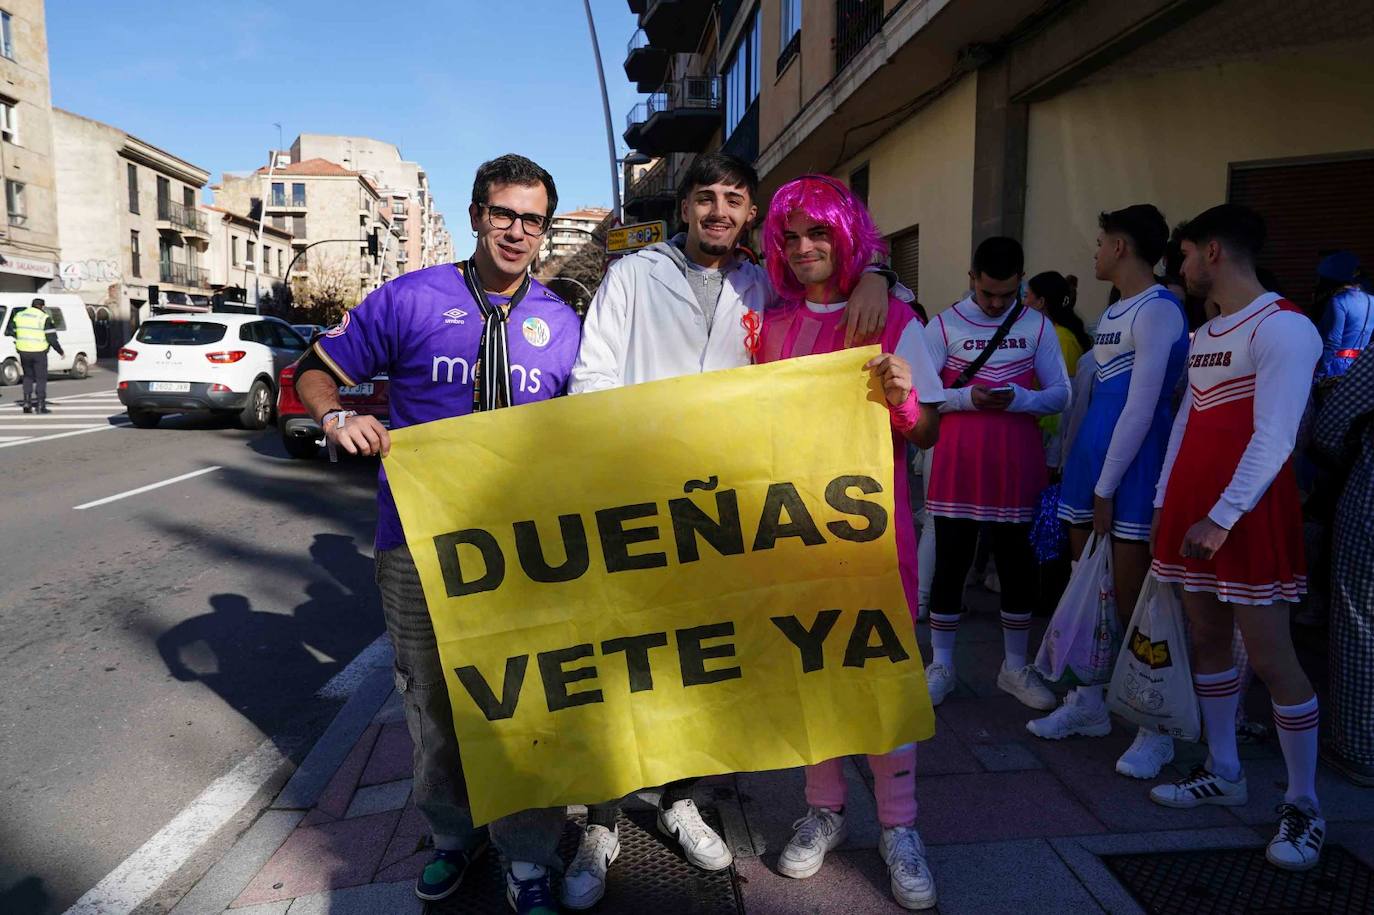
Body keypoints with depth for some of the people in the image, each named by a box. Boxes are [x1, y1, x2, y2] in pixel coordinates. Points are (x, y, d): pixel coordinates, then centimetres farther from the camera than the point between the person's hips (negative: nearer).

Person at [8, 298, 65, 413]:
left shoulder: (19, 316, 9)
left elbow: (11, 331, 14)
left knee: (28, 376, 18)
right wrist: (61, 352, -1)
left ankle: (27, 403, 11)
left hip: (23, 351, 5)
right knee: (41, 378, 3)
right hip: (38, 352, -5)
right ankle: (40, 406, 1)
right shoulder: (45, 318, -9)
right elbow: (52, 338, -11)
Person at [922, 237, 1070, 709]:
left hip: (1017, 466, 2)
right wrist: (965, 397, -18)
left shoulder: (1038, 326, 5)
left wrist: (1019, 398, -16)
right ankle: (941, 666, 18)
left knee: (1018, 565, 9)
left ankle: (1015, 667, 26)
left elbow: (1061, 395, 3)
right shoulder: (944, 325, 0)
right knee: (951, 563, 4)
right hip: (957, 465, -2)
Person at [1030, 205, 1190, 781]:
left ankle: (1155, 730, 12)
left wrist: (1106, 487, -15)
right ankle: (1089, 703, 27)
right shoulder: (1113, 312, 16)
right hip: (1091, 460, 9)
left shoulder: (1158, 310, -12)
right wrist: (1085, 475, 14)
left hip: (1132, 471, -9)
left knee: (1131, 602, -3)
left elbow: (1142, 408, -17)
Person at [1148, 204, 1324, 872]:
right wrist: (1165, 506, 13)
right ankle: (1223, 773, 25)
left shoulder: (1283, 327, -11)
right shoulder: (1204, 336, 16)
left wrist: (1221, 518, -19)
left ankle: (1304, 804, 11)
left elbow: (1273, 438, -17)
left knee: (1270, 657, -3)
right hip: (1194, 514, 8)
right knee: (1207, 641, 12)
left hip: (1247, 512, -8)